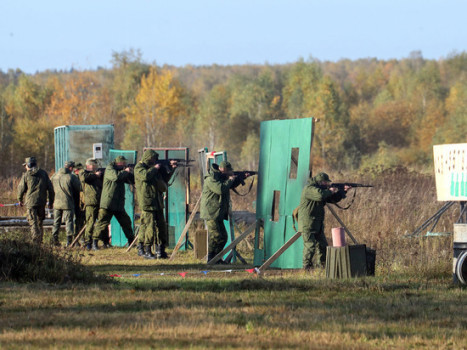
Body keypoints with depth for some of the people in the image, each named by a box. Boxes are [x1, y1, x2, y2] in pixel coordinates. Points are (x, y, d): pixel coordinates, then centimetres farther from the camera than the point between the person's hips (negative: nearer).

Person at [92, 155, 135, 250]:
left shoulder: (121, 171, 18)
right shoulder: (109, 169, -5)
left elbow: (133, 181, 19)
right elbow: (116, 176, -25)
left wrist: (129, 173, 1)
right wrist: (125, 172, -11)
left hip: (119, 205, 7)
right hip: (108, 203, -7)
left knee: (126, 222, 10)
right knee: (102, 223, -9)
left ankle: (131, 241, 20)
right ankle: (94, 243, -7)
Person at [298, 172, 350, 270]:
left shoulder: (321, 188, 17)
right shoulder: (309, 189, -14)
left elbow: (333, 199, 19)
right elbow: (320, 195, -33)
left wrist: (343, 191, 7)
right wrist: (329, 191, -15)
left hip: (318, 225, 10)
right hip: (307, 224, -10)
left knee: (322, 246, 9)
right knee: (310, 245, -13)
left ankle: (322, 265, 16)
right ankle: (307, 267, -8)